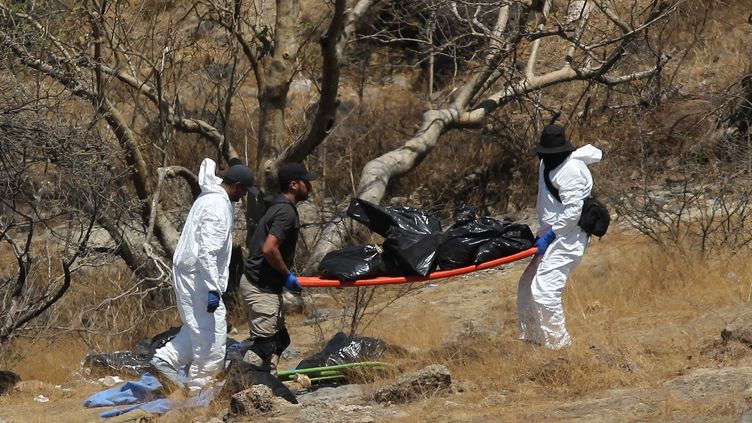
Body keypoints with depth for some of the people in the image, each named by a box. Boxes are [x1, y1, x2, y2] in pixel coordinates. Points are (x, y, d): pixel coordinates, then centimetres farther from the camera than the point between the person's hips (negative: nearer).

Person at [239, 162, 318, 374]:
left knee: (278, 339, 16)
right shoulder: (286, 212, -17)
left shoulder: (278, 207, 15)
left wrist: (286, 274, 19)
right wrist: (287, 274, -12)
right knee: (264, 343, -9)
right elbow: (269, 249, -27)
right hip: (261, 288, -10)